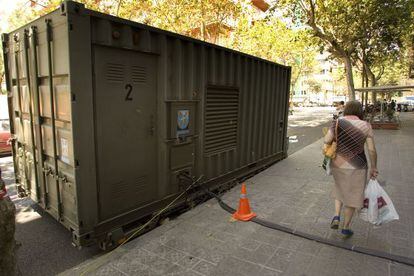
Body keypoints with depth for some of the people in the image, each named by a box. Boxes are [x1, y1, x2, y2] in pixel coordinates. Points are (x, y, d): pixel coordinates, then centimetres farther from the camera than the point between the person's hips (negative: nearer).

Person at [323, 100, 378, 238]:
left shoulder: (337, 123, -8)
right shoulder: (366, 126, -7)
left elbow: (326, 141, -16)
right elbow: (372, 150, -7)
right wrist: (373, 167, 5)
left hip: (338, 165, 1)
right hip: (357, 167, -1)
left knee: (340, 190, 28)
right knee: (351, 196, 15)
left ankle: (336, 217, 16)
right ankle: (346, 228, 26)